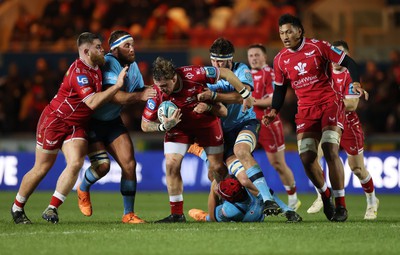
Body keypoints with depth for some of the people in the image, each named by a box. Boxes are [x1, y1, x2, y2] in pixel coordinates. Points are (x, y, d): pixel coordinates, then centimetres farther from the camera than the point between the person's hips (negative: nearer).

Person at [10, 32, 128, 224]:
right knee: (41, 169, 2)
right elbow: (92, 102, -32)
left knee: (75, 163, -16)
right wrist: (117, 85, -32)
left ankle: (52, 209, -8)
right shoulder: (79, 72, -24)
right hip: (54, 121, -7)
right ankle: (17, 208, 21)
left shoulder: (95, 68, 4)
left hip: (76, 126, 7)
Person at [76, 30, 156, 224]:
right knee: (102, 165, -19)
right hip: (91, 120, -7)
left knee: (129, 163, -5)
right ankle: (83, 188, 17)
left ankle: (129, 213, 4)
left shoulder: (132, 66, 3)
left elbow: (140, 92, 10)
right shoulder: (108, 63, -24)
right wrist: (139, 96, -49)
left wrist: (151, 93, -12)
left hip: (113, 121, 7)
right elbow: (113, 95, -37)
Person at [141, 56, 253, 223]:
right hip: (179, 126, 1)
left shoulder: (193, 74, -34)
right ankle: (177, 214, -4)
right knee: (171, 164, -15)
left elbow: (224, 73, -19)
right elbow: (145, 125, -18)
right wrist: (164, 126, -38)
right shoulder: (157, 93, -28)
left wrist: (245, 95, -12)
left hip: (207, 123, -1)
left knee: (217, 167, 1)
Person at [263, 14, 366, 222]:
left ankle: (340, 205, -10)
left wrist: (356, 83, -19)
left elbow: (347, 62, -3)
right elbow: (280, 88, 16)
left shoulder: (318, 47, -6)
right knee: (306, 158, -10)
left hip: (330, 103, -4)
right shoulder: (280, 60, 5)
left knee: (330, 151, -19)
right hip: (306, 110, 4)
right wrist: (274, 111, 1)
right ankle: (325, 196, 18)